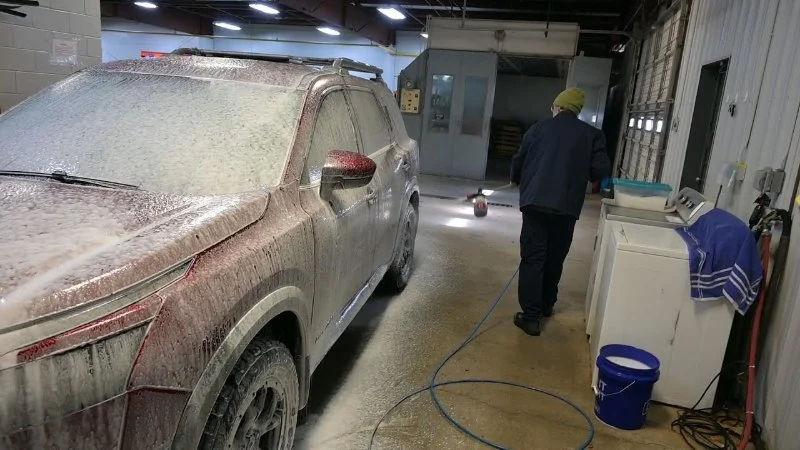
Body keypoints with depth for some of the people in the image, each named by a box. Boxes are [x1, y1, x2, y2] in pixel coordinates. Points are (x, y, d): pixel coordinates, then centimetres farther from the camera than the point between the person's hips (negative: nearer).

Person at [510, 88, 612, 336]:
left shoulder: (539, 128, 7)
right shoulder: (592, 134, 4)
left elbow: (518, 161, 13)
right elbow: (601, 171, -2)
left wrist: (517, 181, 34)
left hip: (535, 202, -1)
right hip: (567, 206, 1)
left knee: (532, 258, 1)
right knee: (555, 259, 18)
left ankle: (531, 317, -1)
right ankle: (546, 305, 34)